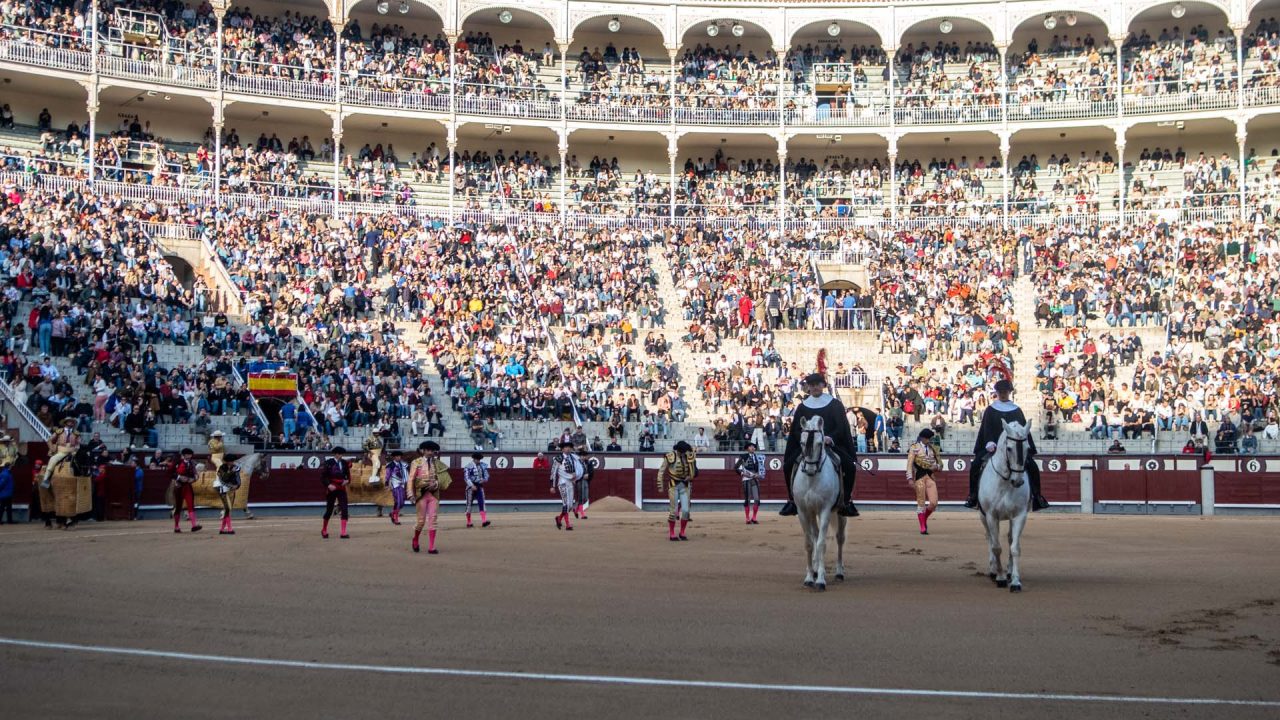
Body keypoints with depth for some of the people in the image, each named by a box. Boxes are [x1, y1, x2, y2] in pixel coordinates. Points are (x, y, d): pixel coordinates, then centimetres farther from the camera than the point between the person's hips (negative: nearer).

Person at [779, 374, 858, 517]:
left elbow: (841, 427, -2)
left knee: (850, 466, -25)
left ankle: (846, 501, -10)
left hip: (832, 444, -1)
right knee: (788, 465, -19)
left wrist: (830, 438, -21)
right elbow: (796, 429, 5)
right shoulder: (802, 407, 9)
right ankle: (792, 500, -3)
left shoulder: (835, 404, 5)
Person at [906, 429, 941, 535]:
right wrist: (910, 478, -15)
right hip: (919, 476, -4)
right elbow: (910, 464, -6)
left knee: (934, 503, -5)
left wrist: (936, 466, -2)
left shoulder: (932, 449, 15)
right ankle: (923, 527, 8)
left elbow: (939, 462, 22)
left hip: (930, 476, 4)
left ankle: (924, 519, 22)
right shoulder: (915, 448, 0)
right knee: (921, 503, -1)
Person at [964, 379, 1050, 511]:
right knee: (975, 465, -19)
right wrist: (989, 443, -17)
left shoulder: (1017, 410, 12)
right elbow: (986, 429, 0)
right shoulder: (990, 410, 9)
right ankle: (973, 495, -7)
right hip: (994, 446, -1)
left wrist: (1026, 445, -7)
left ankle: (1036, 496, -4)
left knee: (1032, 466, -16)